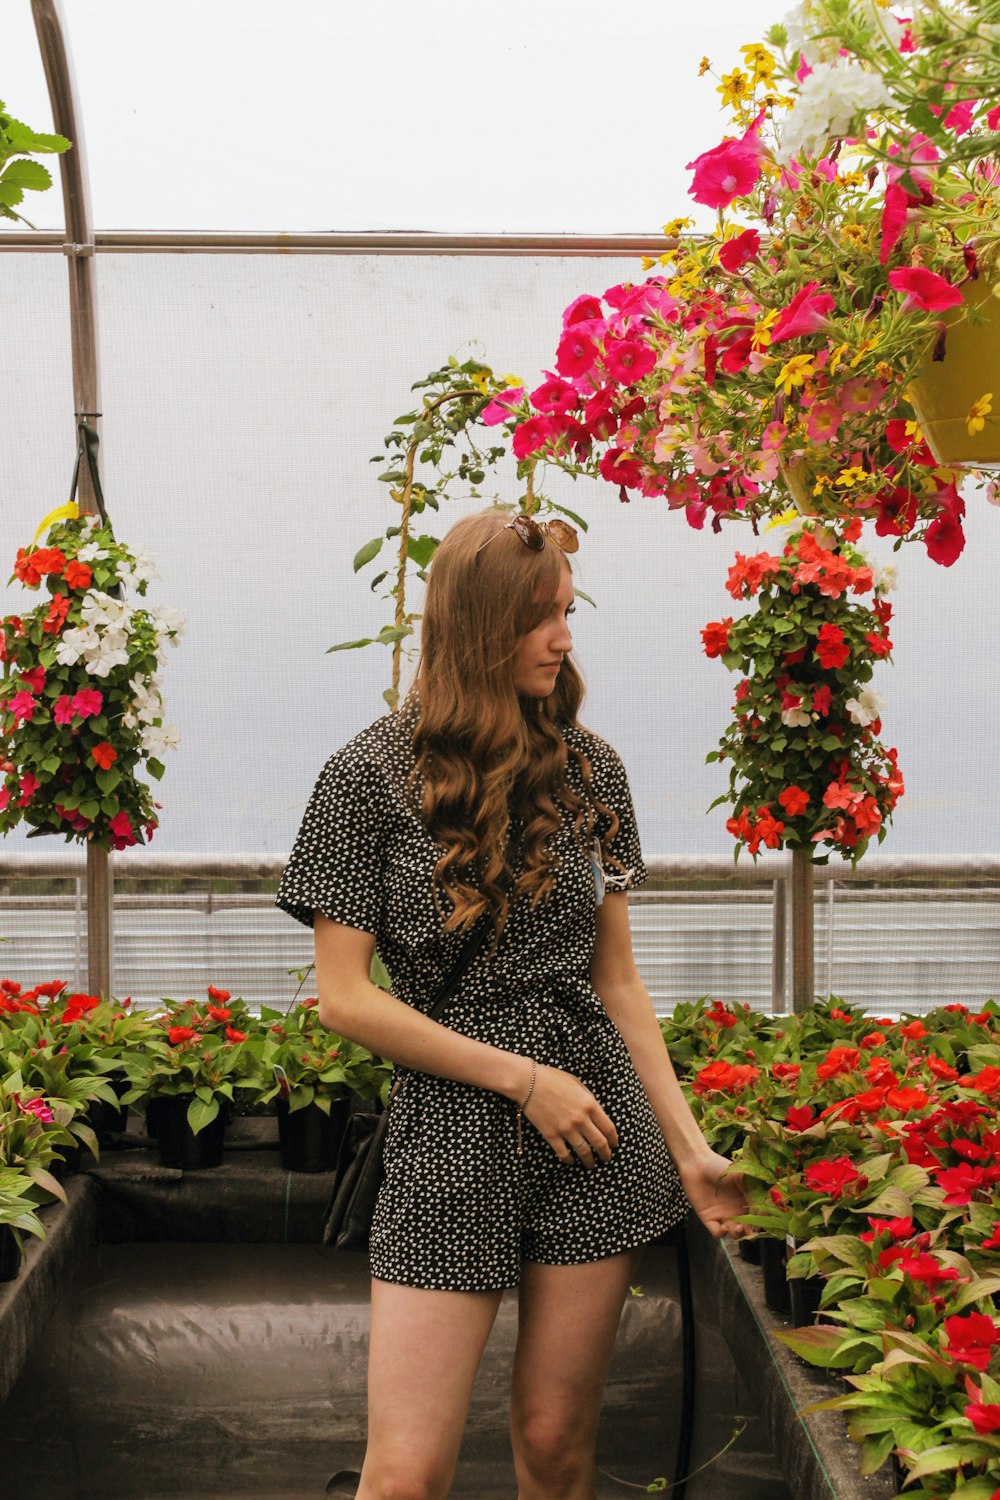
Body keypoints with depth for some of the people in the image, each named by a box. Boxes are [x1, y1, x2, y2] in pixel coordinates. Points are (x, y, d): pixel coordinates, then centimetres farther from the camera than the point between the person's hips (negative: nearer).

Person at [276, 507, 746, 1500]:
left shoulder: (588, 768, 6)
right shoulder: (371, 777, -5)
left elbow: (616, 978, 11)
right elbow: (343, 998, -7)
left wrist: (689, 1148, 6)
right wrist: (524, 1079, -9)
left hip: (599, 1127, 3)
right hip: (451, 1128, -3)